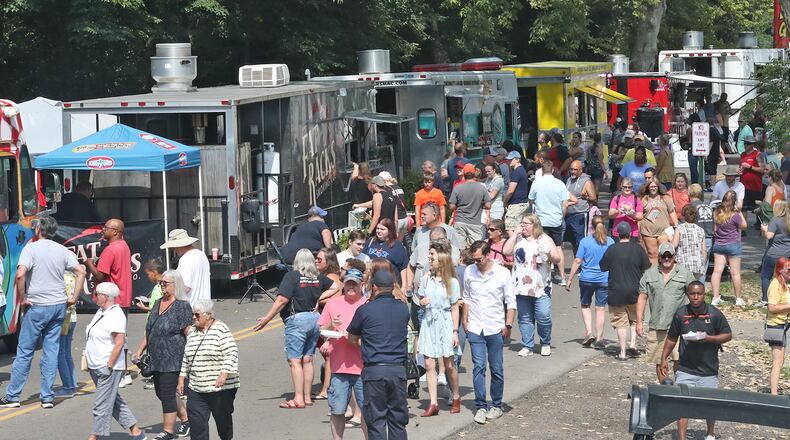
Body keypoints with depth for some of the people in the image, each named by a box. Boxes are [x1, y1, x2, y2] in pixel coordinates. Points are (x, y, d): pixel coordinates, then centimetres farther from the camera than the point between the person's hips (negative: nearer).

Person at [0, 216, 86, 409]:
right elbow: (81, 272, 1)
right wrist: (74, 298, 6)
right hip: (59, 306, 4)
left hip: (37, 306, -4)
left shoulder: (31, 248, -8)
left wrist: (22, 299, -11)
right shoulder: (62, 250, 6)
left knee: (24, 351, 2)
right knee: (51, 351, 7)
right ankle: (47, 397, 6)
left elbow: (20, 274, -21)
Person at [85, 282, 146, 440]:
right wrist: (91, 364, 16)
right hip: (96, 368, 10)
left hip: (108, 369, -10)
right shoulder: (101, 312, 13)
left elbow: (119, 343, -21)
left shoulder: (116, 315, -16)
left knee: (102, 406, -6)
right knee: (114, 402, 15)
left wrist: (109, 367, -21)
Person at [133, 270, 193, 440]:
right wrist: (139, 351, 18)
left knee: (167, 394, -5)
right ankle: (186, 420, 29)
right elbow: (149, 332, 21)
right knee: (161, 392, 14)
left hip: (172, 359, -8)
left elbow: (188, 332, -16)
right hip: (157, 359, 8)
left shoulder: (182, 305, -10)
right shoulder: (158, 304, 14)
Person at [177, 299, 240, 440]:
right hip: (196, 389, 6)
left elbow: (231, 353, -16)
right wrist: (182, 378, 16)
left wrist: (224, 373, -26)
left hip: (220, 386, -5)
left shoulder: (221, 329, -10)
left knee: (222, 418, 10)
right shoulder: (192, 332, 12)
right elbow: (186, 358, 19)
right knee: (196, 420, -6)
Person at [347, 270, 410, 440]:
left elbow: (351, 339, 7)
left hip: (374, 370, -3)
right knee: (398, 420, 10)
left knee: (376, 420, 1)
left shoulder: (365, 310, -4)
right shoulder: (403, 309, 6)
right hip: (398, 368, 3)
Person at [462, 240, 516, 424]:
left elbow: (511, 302, 1)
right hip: (475, 328, 1)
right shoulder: (469, 271, 2)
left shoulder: (503, 273, -5)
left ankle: (496, 405, 18)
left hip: (495, 328, -1)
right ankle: (480, 406, -3)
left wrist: (508, 325, -5)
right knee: (478, 366, -6)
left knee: (496, 369, 6)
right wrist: (465, 320, 10)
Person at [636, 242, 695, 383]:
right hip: (656, 327, 2)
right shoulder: (650, 274, 10)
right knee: (659, 362, 7)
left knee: (679, 360, -10)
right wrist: (639, 321, 3)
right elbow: (642, 298, 10)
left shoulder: (685, 274, 6)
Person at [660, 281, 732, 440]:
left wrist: (708, 338, -15)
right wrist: (664, 358, 8)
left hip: (709, 371, 0)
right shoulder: (680, 314, 0)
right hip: (685, 370, 0)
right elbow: (671, 338, 12)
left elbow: (728, 335, 1)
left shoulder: (715, 314, -5)